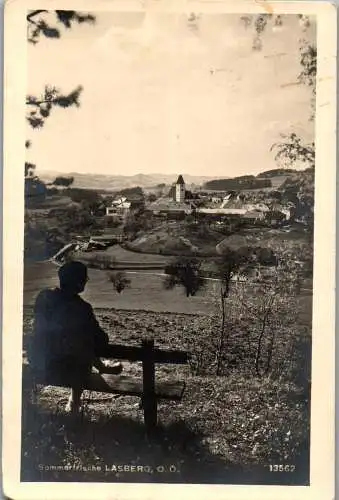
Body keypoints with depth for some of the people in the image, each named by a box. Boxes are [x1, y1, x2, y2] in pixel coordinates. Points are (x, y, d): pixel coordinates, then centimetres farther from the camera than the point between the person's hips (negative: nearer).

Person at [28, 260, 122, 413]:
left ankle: (102, 367, 50)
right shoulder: (81, 307, -22)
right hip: (62, 371, -5)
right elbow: (100, 340, -12)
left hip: (36, 362, 6)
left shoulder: (43, 297, -6)